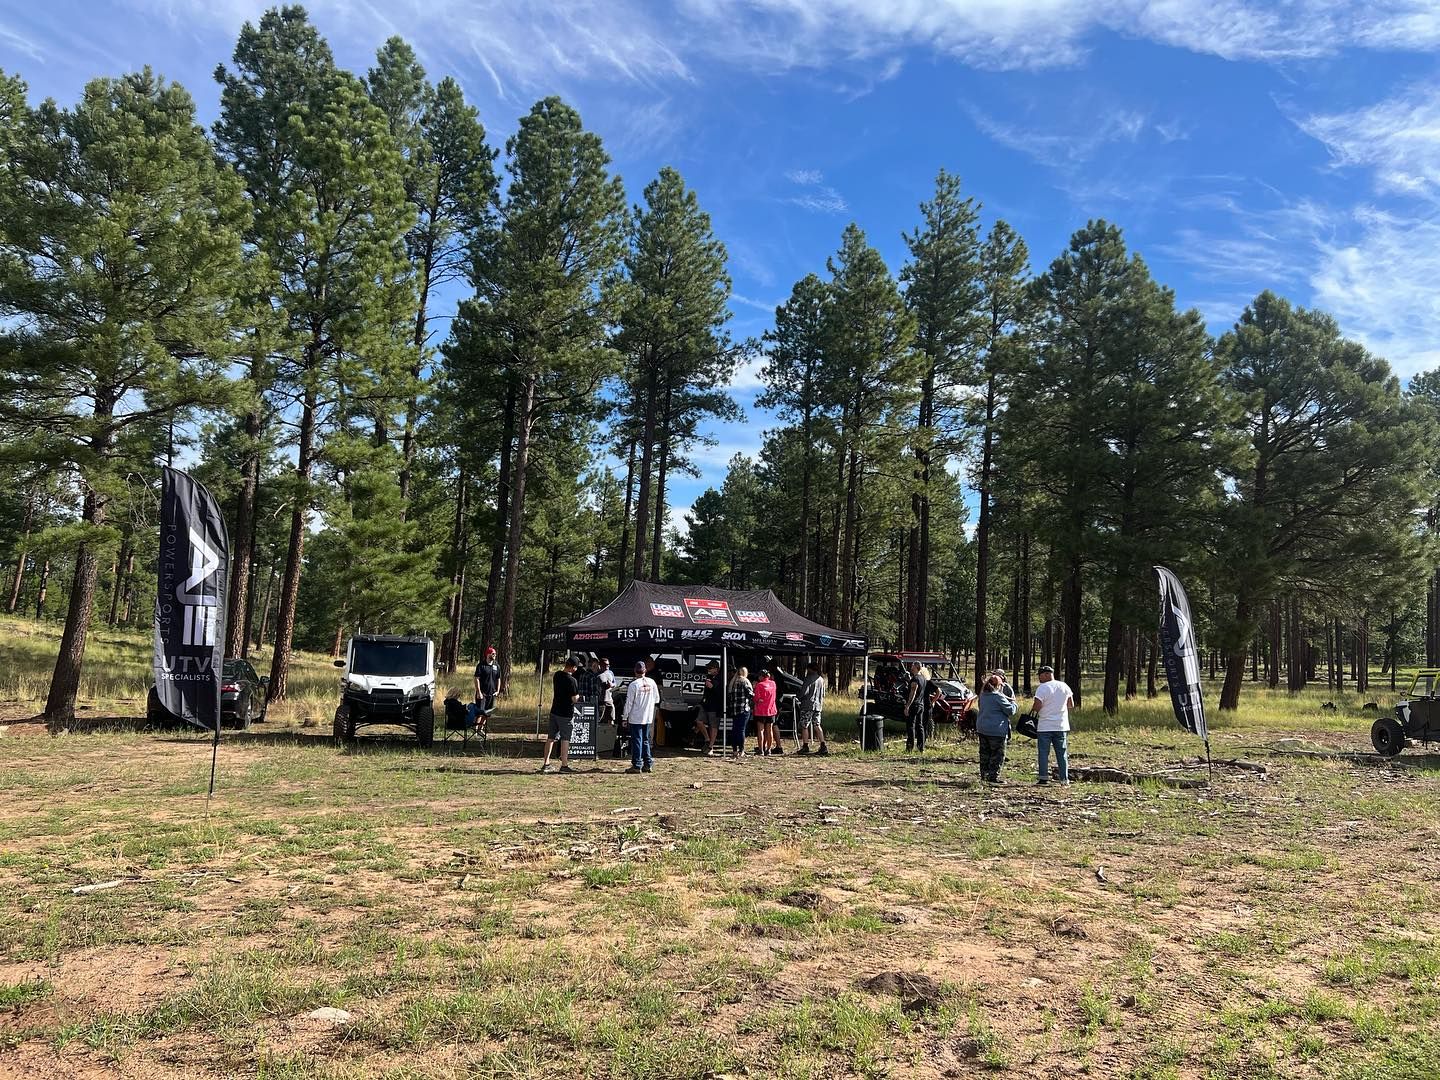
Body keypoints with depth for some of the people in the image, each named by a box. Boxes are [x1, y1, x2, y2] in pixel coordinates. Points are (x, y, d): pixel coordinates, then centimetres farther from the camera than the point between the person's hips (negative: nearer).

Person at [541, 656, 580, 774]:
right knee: (565, 739, 2)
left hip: (554, 711, 7)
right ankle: (564, 765, 5)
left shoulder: (557, 675, 1)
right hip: (566, 714, -7)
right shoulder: (572, 680, -20)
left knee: (551, 738, 12)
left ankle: (546, 764, 15)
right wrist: (578, 695, 2)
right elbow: (574, 699, -17)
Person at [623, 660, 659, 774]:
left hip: (635, 718, -4)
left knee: (636, 741, 1)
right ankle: (648, 763, 13)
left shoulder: (633, 684, -13)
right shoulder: (651, 682, 0)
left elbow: (629, 703, -10)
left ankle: (637, 765, 1)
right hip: (648, 717, 4)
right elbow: (657, 700, 8)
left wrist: (625, 718, -3)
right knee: (645, 741, 15)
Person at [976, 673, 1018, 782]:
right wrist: (1013, 702, 9)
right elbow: (1010, 711, -11)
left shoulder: (983, 695, 11)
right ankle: (993, 777, -1)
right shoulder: (998, 696, -15)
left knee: (985, 753, 15)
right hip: (996, 730, -8)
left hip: (982, 728, 8)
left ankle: (984, 775, 20)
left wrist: (1007, 700, 15)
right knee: (997, 755, 0)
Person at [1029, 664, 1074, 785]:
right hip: (1062, 726, 5)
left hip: (1045, 726, -5)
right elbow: (1071, 705, 13)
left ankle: (1043, 778, 2)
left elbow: (1037, 706, -17)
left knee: (1043, 753, 3)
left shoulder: (1042, 688, -11)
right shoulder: (1064, 687, 6)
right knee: (1062, 753, 10)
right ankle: (1065, 779, 9)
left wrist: (1033, 710, 4)